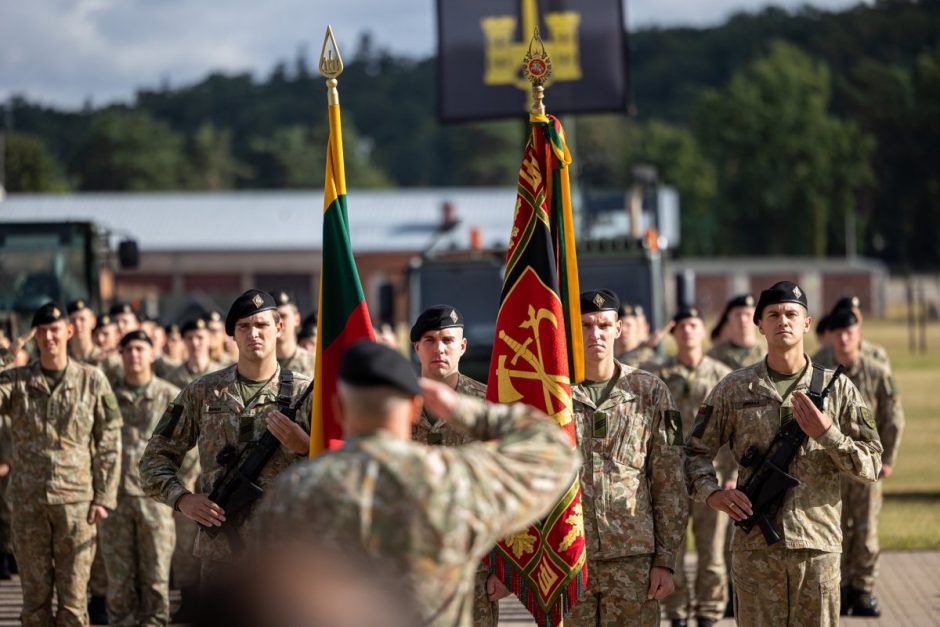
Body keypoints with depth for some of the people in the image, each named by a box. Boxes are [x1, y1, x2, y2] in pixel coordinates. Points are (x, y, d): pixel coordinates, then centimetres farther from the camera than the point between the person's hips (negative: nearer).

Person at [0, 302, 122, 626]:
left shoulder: (92, 380, 3)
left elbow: (109, 444, 4)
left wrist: (104, 497, -2)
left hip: (76, 499, -1)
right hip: (28, 501, 1)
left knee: (73, 596, 1)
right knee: (35, 594, 6)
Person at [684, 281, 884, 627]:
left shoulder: (838, 389, 6)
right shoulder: (734, 388, 6)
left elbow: (871, 465, 4)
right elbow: (695, 451, 10)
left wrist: (827, 433, -11)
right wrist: (712, 492, -9)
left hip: (818, 546, 0)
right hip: (755, 546, 0)